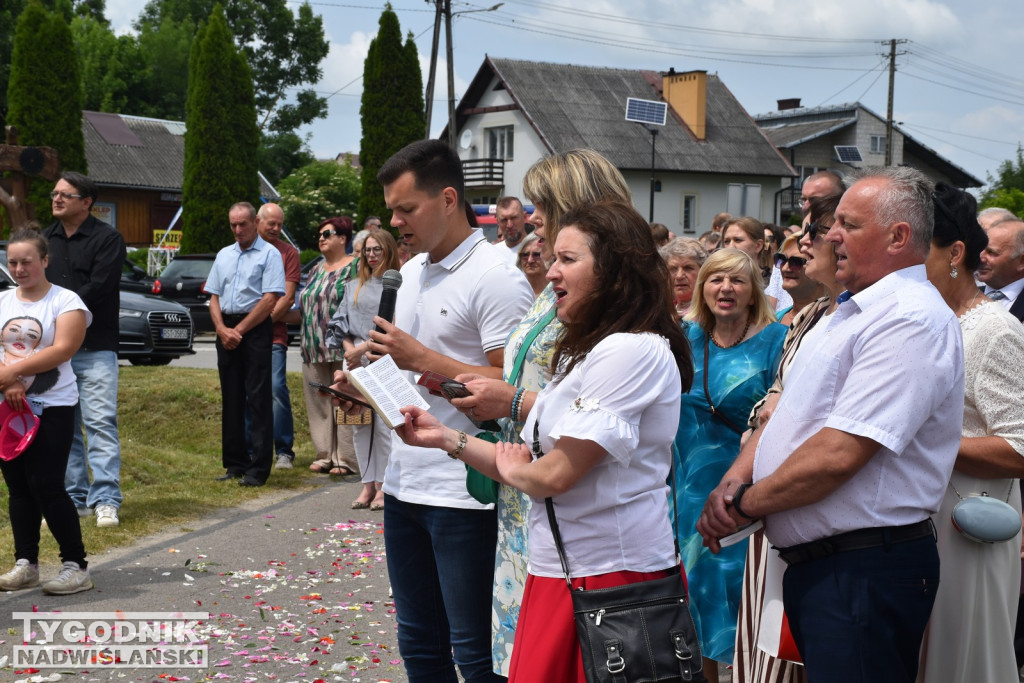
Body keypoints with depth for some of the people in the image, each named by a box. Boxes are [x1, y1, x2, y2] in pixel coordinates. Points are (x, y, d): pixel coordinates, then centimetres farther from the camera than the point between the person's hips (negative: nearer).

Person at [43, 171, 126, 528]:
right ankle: (75, 499, 15)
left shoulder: (107, 238, -3)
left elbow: (97, 290, -12)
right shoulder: (46, 239, 15)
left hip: (95, 348, -6)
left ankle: (106, 500, -7)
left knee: (100, 422, -8)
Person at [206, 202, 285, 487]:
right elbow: (214, 297, 15)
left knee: (258, 399, -6)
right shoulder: (224, 255, 17)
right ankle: (234, 464, 16)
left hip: (255, 329, -6)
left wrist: (239, 330, -12)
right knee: (231, 399, 9)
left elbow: (269, 300, -11)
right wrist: (222, 329, -3)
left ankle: (258, 469, -5)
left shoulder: (269, 254, -3)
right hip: (226, 330, 6)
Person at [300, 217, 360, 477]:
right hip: (314, 348, 7)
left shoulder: (355, 266, -2)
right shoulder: (317, 270, 20)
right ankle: (325, 455, 13)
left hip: (342, 348, -7)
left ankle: (346, 458, -2)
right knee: (318, 403, 7)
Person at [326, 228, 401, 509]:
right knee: (360, 424, 6)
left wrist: (363, 348, -12)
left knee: (384, 423, -7)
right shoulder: (354, 286, 18)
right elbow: (340, 322, 15)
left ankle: (383, 486, 1)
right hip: (354, 360, 6)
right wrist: (349, 348, -2)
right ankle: (368, 484, 12)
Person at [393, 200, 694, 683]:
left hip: (610, 574, -9)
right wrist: (446, 439, 6)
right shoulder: (583, 351, 16)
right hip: (560, 571, 9)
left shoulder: (632, 351, -18)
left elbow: (556, 475, -20)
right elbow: (539, 462, 14)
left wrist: (512, 469, 1)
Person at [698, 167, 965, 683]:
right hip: (814, 563, 9)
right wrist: (736, 477, -2)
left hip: (864, 576, -9)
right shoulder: (851, 312, 16)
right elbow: (790, 411, 17)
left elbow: (838, 454, -25)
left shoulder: (911, 321, -19)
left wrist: (744, 504, -14)